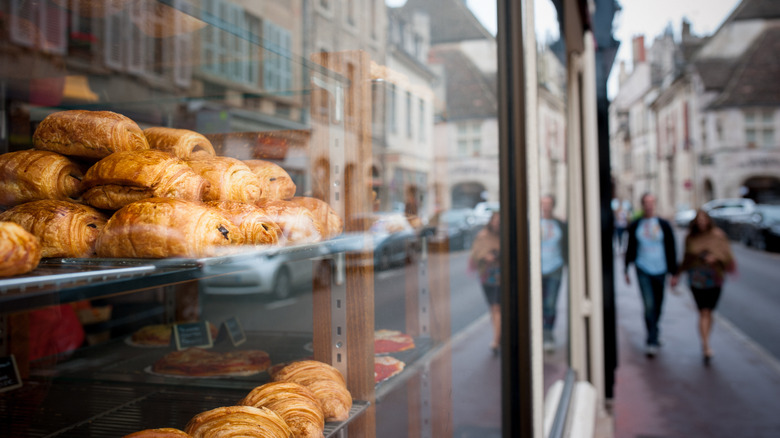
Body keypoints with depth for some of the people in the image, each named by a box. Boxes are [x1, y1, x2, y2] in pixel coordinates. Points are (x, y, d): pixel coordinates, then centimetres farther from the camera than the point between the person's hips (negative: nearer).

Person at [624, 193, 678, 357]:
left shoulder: (664, 225, 2)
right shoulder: (635, 226, 2)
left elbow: (671, 250, 5)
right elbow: (630, 249, 10)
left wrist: (674, 272, 2)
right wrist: (627, 269, 11)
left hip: (660, 271, 1)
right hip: (643, 271, -1)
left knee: (658, 306, 12)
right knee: (649, 305, -12)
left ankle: (653, 334, 35)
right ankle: (652, 341, -8)